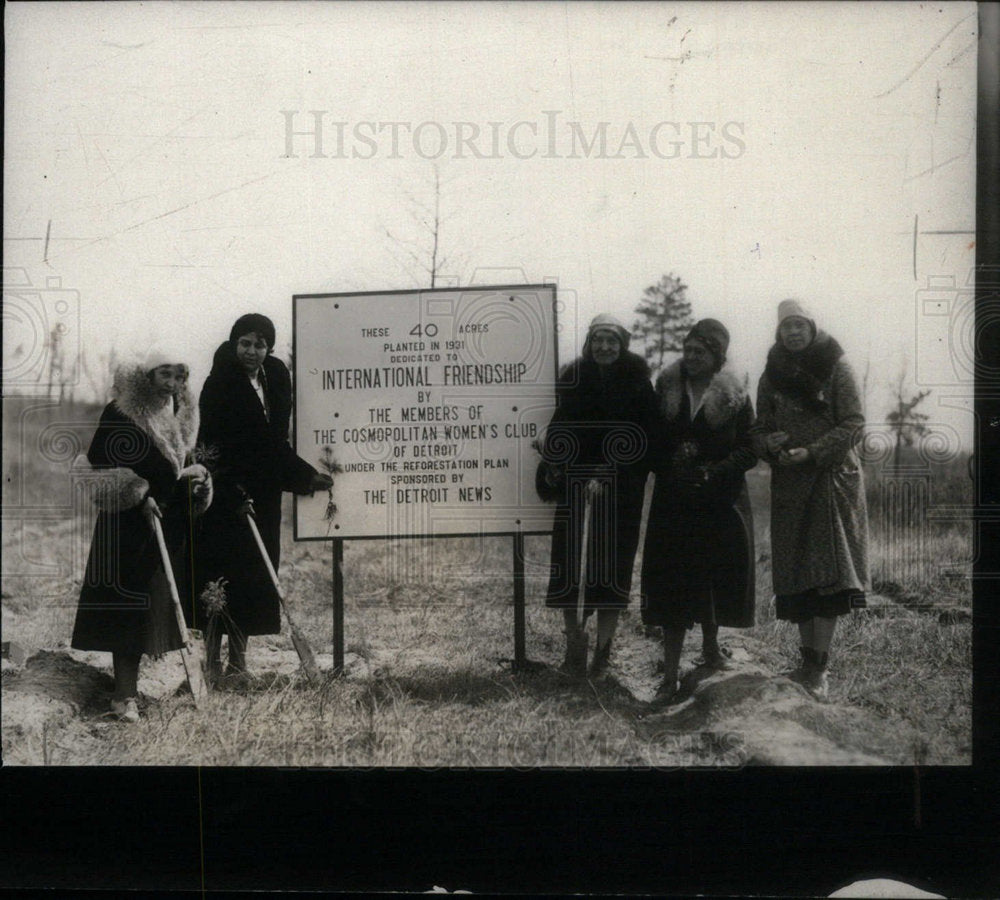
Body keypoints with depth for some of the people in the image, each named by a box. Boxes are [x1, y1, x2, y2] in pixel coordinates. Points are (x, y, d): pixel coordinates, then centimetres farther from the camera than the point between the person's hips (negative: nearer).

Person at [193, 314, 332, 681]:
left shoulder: (276, 376, 8)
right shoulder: (220, 385, -10)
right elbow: (213, 446, -15)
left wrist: (305, 475, 12)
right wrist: (234, 493, -22)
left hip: (263, 494, 6)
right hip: (227, 495, -6)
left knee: (255, 574, 7)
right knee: (223, 574, -6)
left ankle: (238, 660, 15)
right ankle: (213, 662, 1)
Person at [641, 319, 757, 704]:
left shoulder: (734, 397, -2)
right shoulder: (667, 388, 4)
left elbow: (749, 451, -4)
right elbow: (653, 442, 9)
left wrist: (710, 472, -17)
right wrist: (668, 470, -9)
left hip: (721, 502, 0)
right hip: (674, 503, 0)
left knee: (716, 576, 9)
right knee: (673, 583, -4)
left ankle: (711, 646, 37)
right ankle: (670, 675, -4)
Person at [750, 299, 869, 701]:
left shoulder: (836, 368, 0)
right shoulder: (772, 375, 11)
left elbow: (853, 425, -6)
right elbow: (760, 429, 13)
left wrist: (811, 452, -16)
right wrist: (770, 445, -10)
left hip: (832, 478, -4)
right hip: (789, 483, 4)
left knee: (827, 571, -10)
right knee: (796, 574, 1)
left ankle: (819, 668, -11)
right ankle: (809, 660, 8)